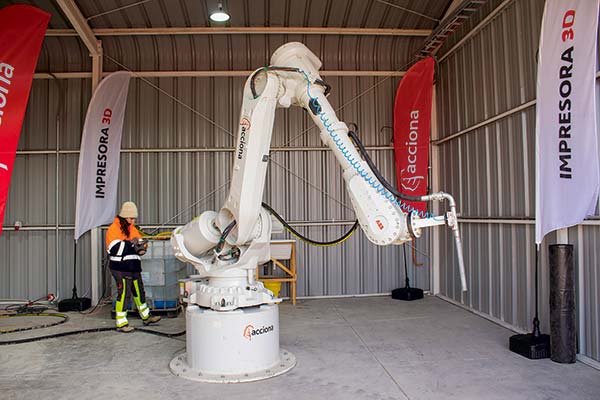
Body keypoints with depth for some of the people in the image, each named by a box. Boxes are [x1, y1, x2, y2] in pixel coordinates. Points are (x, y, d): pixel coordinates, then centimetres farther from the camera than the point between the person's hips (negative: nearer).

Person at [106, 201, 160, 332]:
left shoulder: (132, 228, 14)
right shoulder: (113, 229, -11)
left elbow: (140, 241, 18)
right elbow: (114, 249, -22)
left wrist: (141, 246, -5)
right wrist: (130, 243, -26)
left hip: (134, 267, 8)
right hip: (121, 268, -8)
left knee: (139, 291, 17)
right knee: (124, 294, -4)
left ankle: (146, 317, 30)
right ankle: (121, 323, 7)